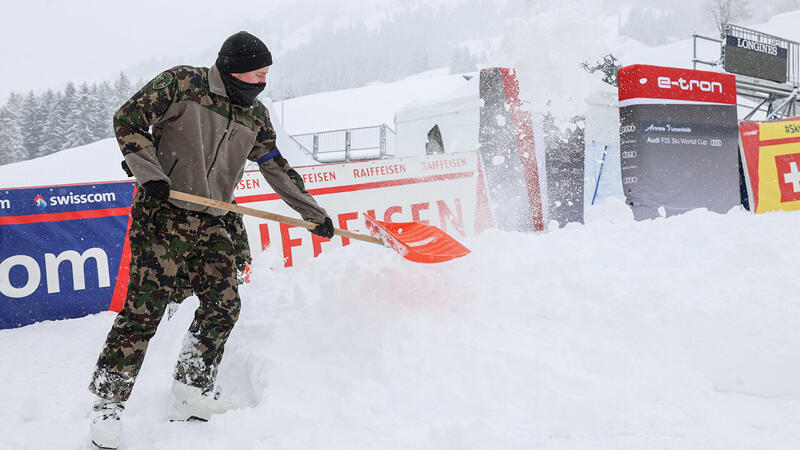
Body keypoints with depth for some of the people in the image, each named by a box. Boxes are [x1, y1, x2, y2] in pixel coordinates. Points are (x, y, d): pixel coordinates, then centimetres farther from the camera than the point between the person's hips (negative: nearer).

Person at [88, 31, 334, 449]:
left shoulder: (255, 115, 11)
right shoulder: (182, 83, -6)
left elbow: (276, 167, 18)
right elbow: (128, 119, -7)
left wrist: (314, 213, 20)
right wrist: (151, 174, -19)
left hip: (210, 223, 6)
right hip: (162, 214, -6)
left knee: (223, 305, 0)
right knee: (144, 308, -11)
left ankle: (192, 395, 16)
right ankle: (107, 404, 0)